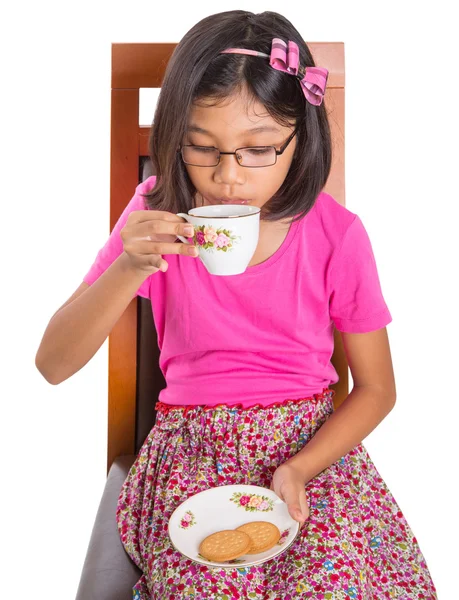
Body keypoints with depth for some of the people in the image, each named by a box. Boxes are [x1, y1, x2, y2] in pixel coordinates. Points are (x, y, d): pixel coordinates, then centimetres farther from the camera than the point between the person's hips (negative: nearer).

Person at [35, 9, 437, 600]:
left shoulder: (337, 235, -10)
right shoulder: (159, 213, -8)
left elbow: (376, 389, 0)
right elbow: (52, 364, -10)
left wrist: (297, 469, -16)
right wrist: (131, 266, -27)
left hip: (313, 445, 1)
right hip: (192, 453, 0)